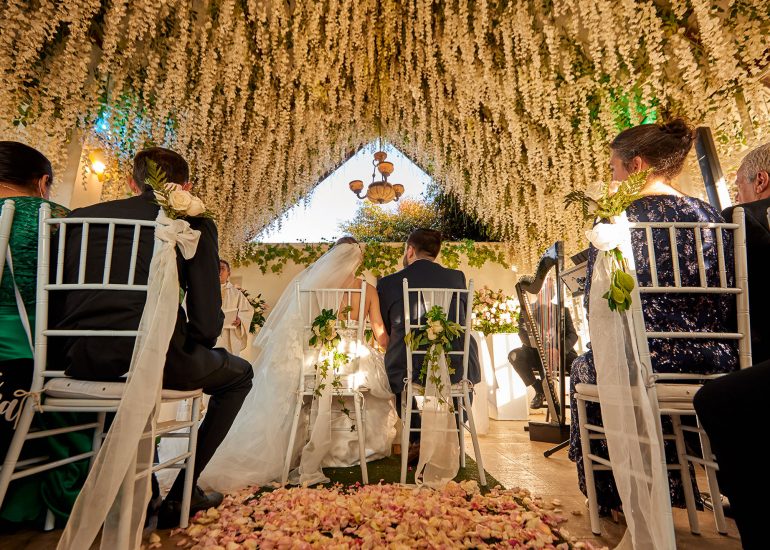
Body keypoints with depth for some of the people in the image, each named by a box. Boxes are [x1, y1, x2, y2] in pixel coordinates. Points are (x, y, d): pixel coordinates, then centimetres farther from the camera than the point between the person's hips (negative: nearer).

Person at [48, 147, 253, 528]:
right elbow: (207, 322, -6)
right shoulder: (194, 224, 0)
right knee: (238, 374, 21)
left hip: (80, 360, 6)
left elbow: (53, 302, 16)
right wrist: (185, 354, 15)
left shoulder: (81, 216, 13)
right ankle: (181, 493, 18)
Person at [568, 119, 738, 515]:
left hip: (640, 363, -6)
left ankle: (610, 494, 34)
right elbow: (725, 297, 9)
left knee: (583, 368, 24)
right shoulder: (707, 215, 6)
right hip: (714, 362, 6)